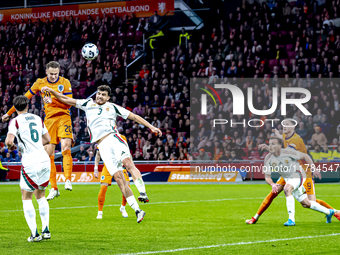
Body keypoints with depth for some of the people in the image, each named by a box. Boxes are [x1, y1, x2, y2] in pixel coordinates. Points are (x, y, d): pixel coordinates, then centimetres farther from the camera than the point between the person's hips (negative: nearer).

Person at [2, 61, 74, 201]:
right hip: (49, 119, 3)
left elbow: (69, 103, -6)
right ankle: (53, 189, 3)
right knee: (48, 154, -3)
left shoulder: (65, 82, -2)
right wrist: (9, 113, 18)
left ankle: (67, 180, -18)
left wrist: (54, 99, -21)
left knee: (66, 148, -24)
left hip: (63, 117, -3)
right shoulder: (40, 83, 6)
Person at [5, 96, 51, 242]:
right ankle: (46, 230, 13)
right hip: (44, 160, 5)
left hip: (30, 163, -5)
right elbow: (47, 139, 22)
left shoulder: (15, 121, -4)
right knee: (40, 195, 20)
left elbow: (9, 141, -16)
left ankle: (34, 234, -2)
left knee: (26, 198, 7)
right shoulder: (38, 119, 13)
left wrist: (11, 146, 6)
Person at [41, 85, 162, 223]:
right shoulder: (88, 104, 21)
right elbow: (65, 100, 24)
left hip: (113, 138, -1)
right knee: (118, 177, -10)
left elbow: (133, 116, 17)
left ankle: (142, 193, -37)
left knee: (128, 163, -32)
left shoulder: (113, 107, 16)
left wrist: (151, 127, 10)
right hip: (102, 145, 1)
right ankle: (137, 211, -12)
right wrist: (51, 91, 13)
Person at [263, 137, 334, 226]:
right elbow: (267, 176, -9)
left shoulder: (288, 152, -22)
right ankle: (328, 212, 34)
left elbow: (305, 156, -8)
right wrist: (273, 184, -29)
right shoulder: (268, 159, -12)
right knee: (305, 204, 12)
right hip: (287, 179, 6)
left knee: (287, 189, -35)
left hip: (297, 175, -6)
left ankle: (291, 219, -35)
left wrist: (314, 168, -13)